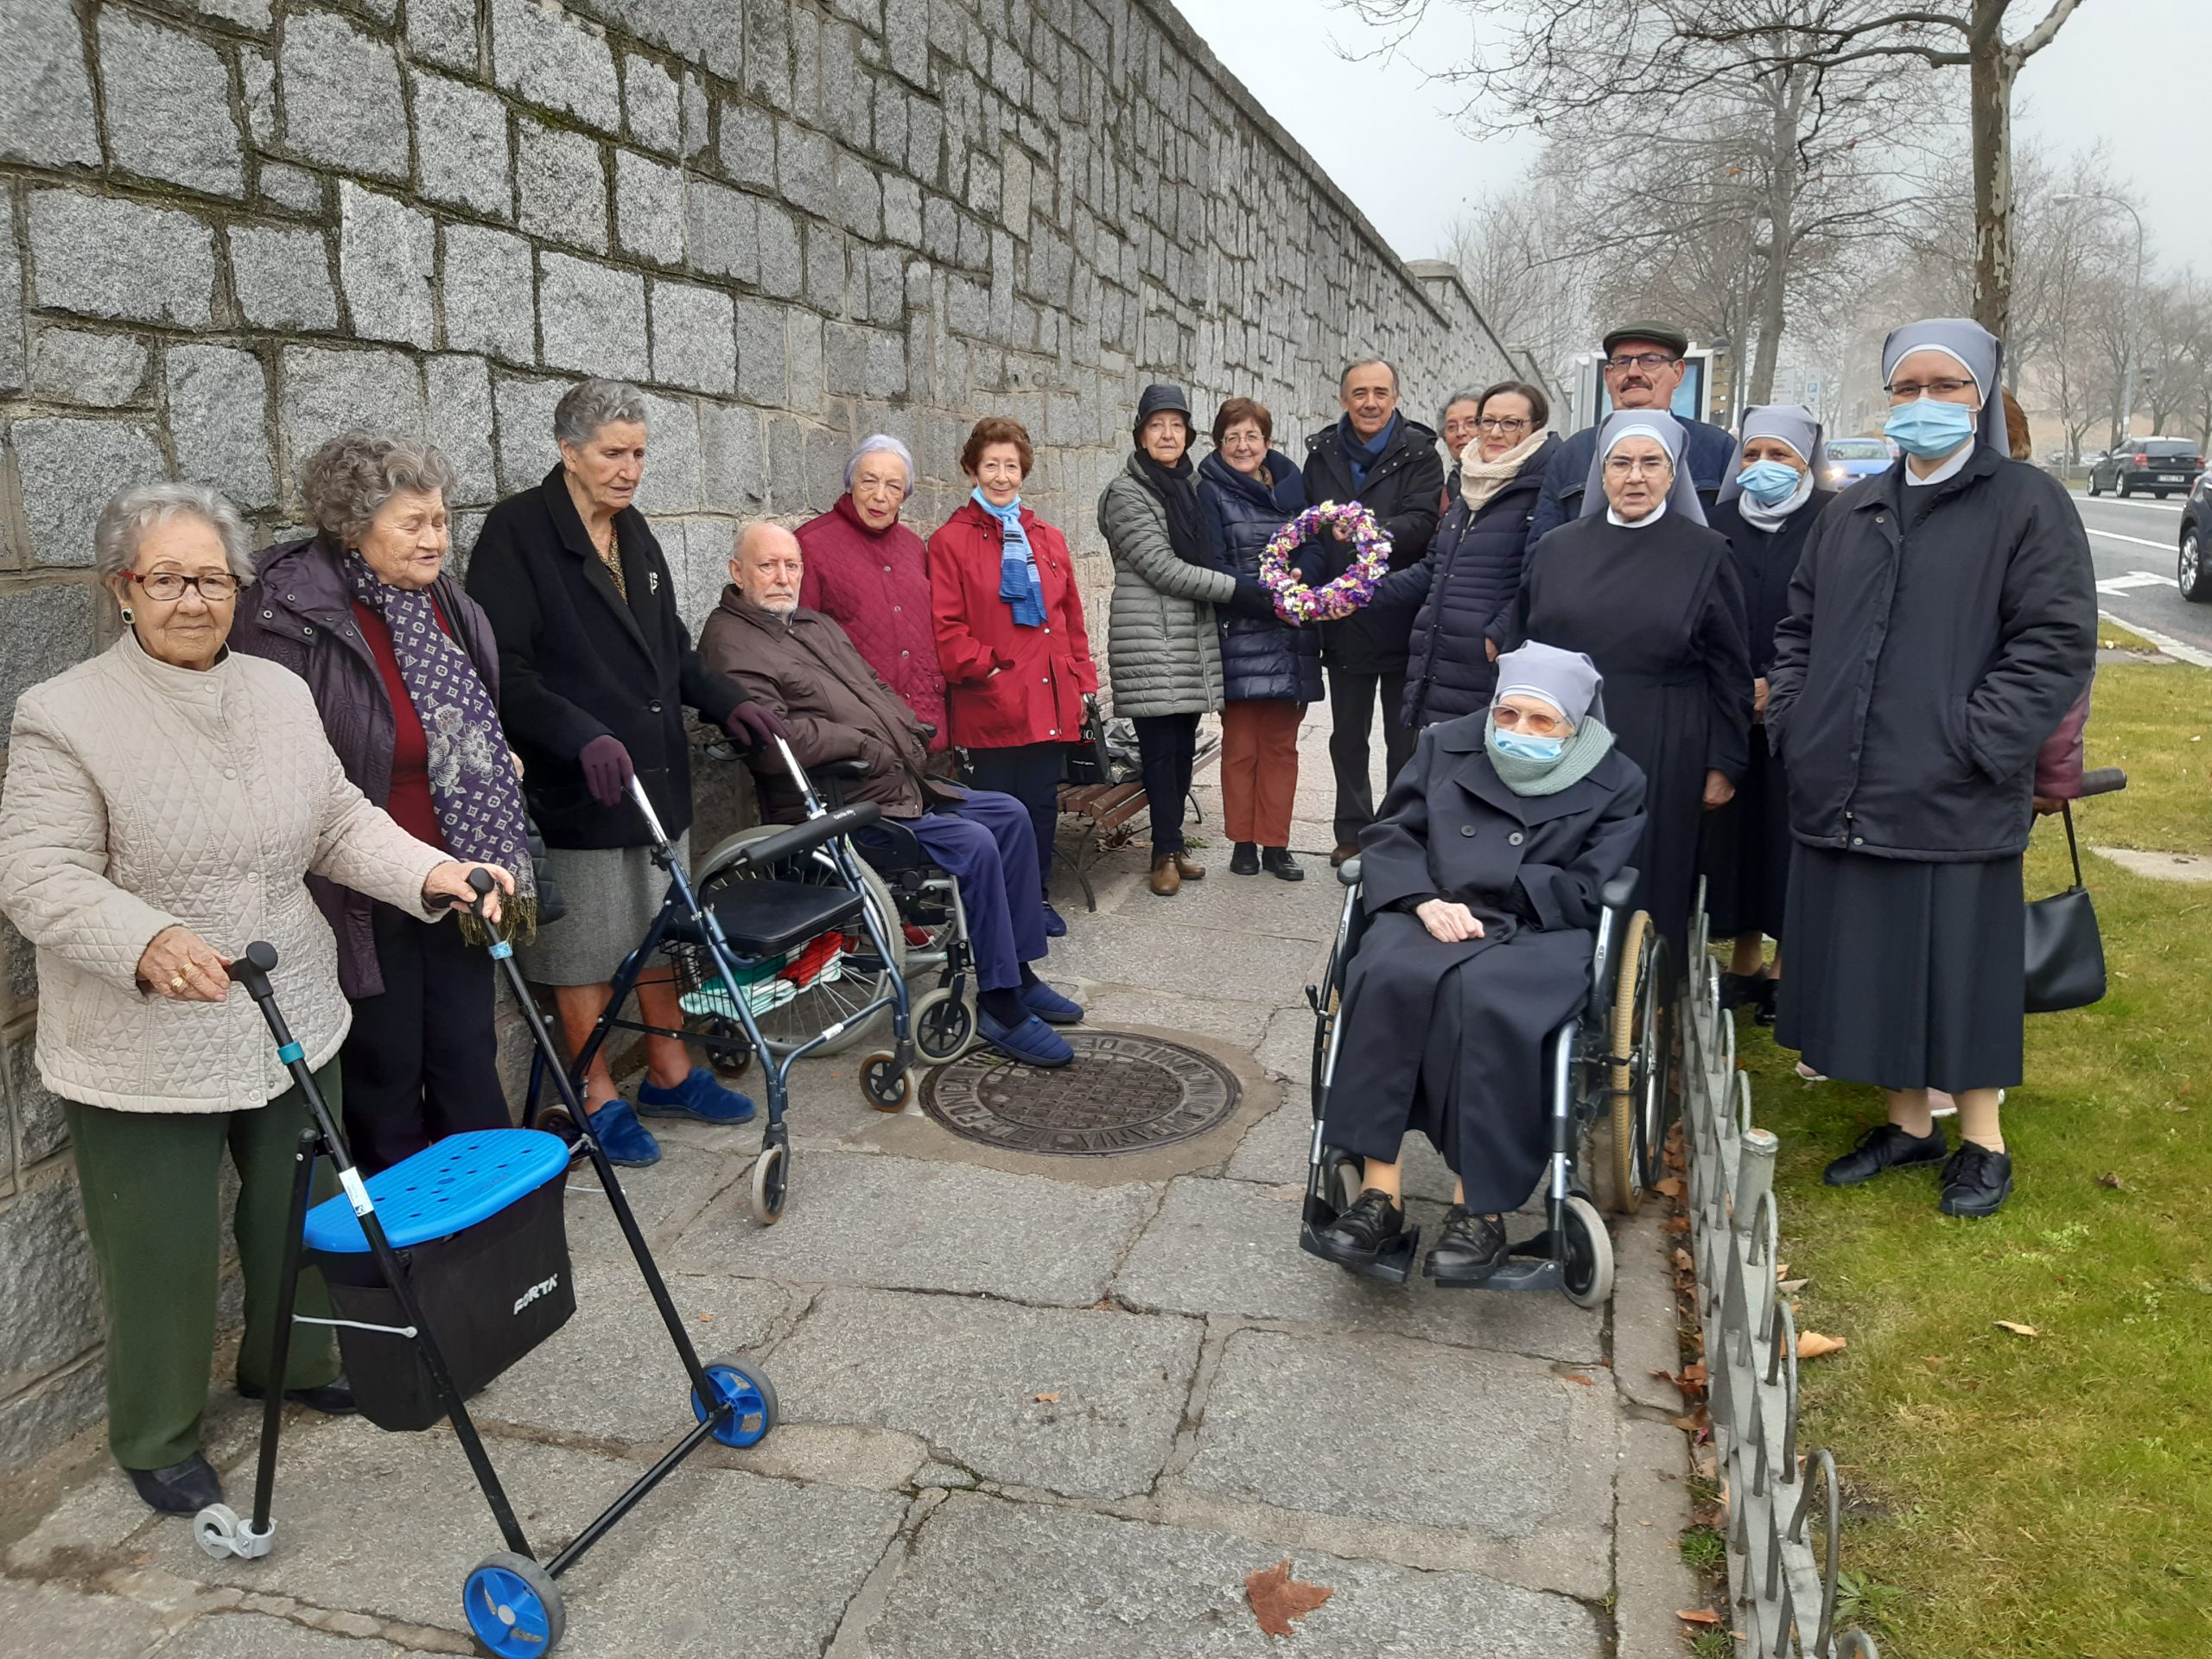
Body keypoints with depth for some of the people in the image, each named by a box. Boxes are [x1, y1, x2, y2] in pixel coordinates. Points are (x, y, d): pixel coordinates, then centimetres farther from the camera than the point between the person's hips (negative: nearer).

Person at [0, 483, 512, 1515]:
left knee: (302, 1215, 20)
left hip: (291, 1025, 6)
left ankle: (291, 1365, 45)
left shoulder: (280, 695, 5)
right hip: (144, 1053, -5)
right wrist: (148, 941, -36)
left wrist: (431, 872, -10)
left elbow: (341, 822, 7)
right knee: (165, 1253, 8)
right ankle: (157, 1441, 30)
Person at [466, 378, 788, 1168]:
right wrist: (583, 737, -28)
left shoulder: (634, 533, 13)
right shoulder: (518, 531, -10)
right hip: (575, 783, -7)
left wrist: (726, 702, 7)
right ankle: (599, 1099, 17)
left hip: (658, 776, 7)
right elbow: (503, 670, -18)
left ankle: (670, 1073, 29)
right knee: (585, 947, 3)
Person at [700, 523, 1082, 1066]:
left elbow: (876, 689, 26)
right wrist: (865, 744, -15)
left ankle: (1020, 974, 14)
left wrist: (913, 734, 6)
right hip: (839, 807, -10)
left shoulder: (815, 624, 20)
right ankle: (1001, 1005, -12)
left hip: (903, 782, 10)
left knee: (1011, 815, 7)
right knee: (974, 844, -24)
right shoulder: (730, 644, -11)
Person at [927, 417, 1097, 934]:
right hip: (990, 709, -5)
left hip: (1050, 704, 5)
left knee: (1042, 804, 11)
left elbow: (1072, 620, 17)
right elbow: (946, 628, -8)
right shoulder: (951, 541, -1)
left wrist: (1083, 684, 12)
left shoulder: (1049, 540, 15)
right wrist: (990, 671, -14)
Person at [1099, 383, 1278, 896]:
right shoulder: (1125, 493, -7)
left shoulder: (1192, 484, 15)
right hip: (1149, 639, -7)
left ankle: (1172, 843, 19)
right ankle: (1166, 853, 5)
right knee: (1161, 747, -5)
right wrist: (1238, 590, -15)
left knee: (1184, 744, 9)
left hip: (1194, 637, 7)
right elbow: (1162, 567, -14)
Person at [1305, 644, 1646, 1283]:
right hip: (1430, 919, 2)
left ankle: (1478, 1205, -27)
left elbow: (1585, 894, -1)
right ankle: (1378, 1190, -30)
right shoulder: (1446, 745, 16)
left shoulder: (1615, 783, 9)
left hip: (1538, 937, -2)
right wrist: (1427, 902, -10)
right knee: (1388, 978, -33)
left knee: (1484, 1000, -37)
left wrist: (1479, 879, -7)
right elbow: (1388, 837, 10)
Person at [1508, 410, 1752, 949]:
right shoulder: (1557, 549, 7)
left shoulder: (1705, 554, 0)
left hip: (1661, 760, -2)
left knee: (1647, 889, 5)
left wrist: (1723, 765, -3)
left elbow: (1730, 670, 0)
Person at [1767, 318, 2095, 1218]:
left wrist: (1975, 744, -15)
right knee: (1873, 962, 12)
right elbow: (1799, 627, 20)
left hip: (1953, 803, -5)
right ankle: (1909, 1124, 29)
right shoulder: (1851, 514, 15)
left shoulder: (2028, 504, -1)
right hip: (1844, 797, 5)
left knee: (1958, 964, 3)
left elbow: (2058, 640, -8)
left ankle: (1982, 1142, 22)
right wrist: (1795, 723, 6)